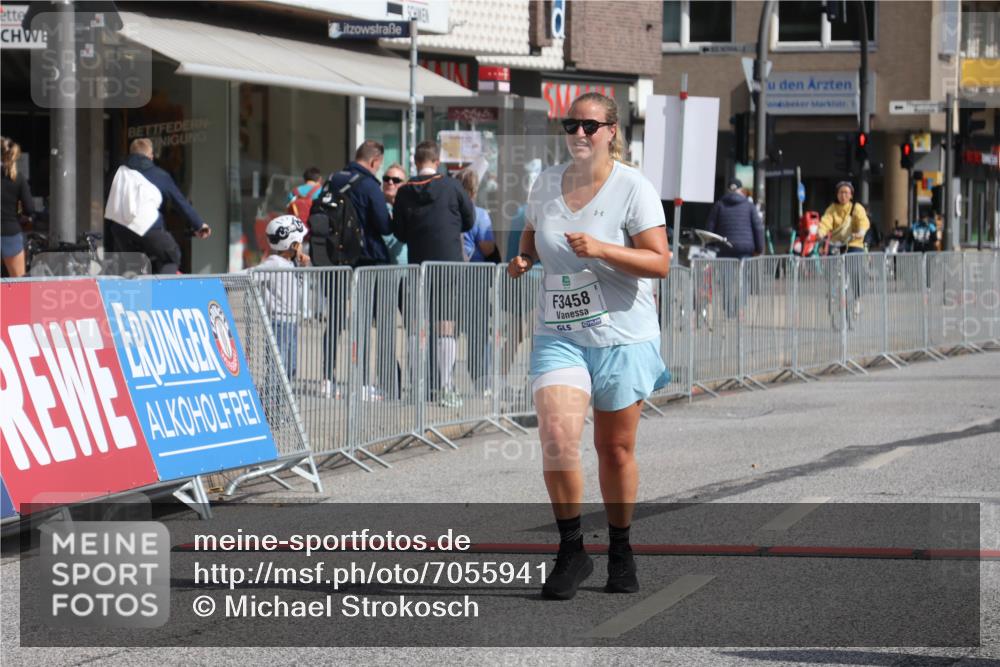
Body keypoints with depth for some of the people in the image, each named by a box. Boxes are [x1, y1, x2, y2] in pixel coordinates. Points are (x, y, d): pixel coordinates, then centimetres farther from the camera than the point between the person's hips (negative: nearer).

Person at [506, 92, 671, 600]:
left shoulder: (633, 187, -8)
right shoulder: (546, 184, 6)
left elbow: (659, 263, -14)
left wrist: (600, 249, -26)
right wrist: (523, 260, 1)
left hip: (622, 335, -2)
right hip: (557, 334, 3)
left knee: (615, 448, 6)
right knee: (556, 436, -16)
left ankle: (620, 550, 26)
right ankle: (571, 551, -2)